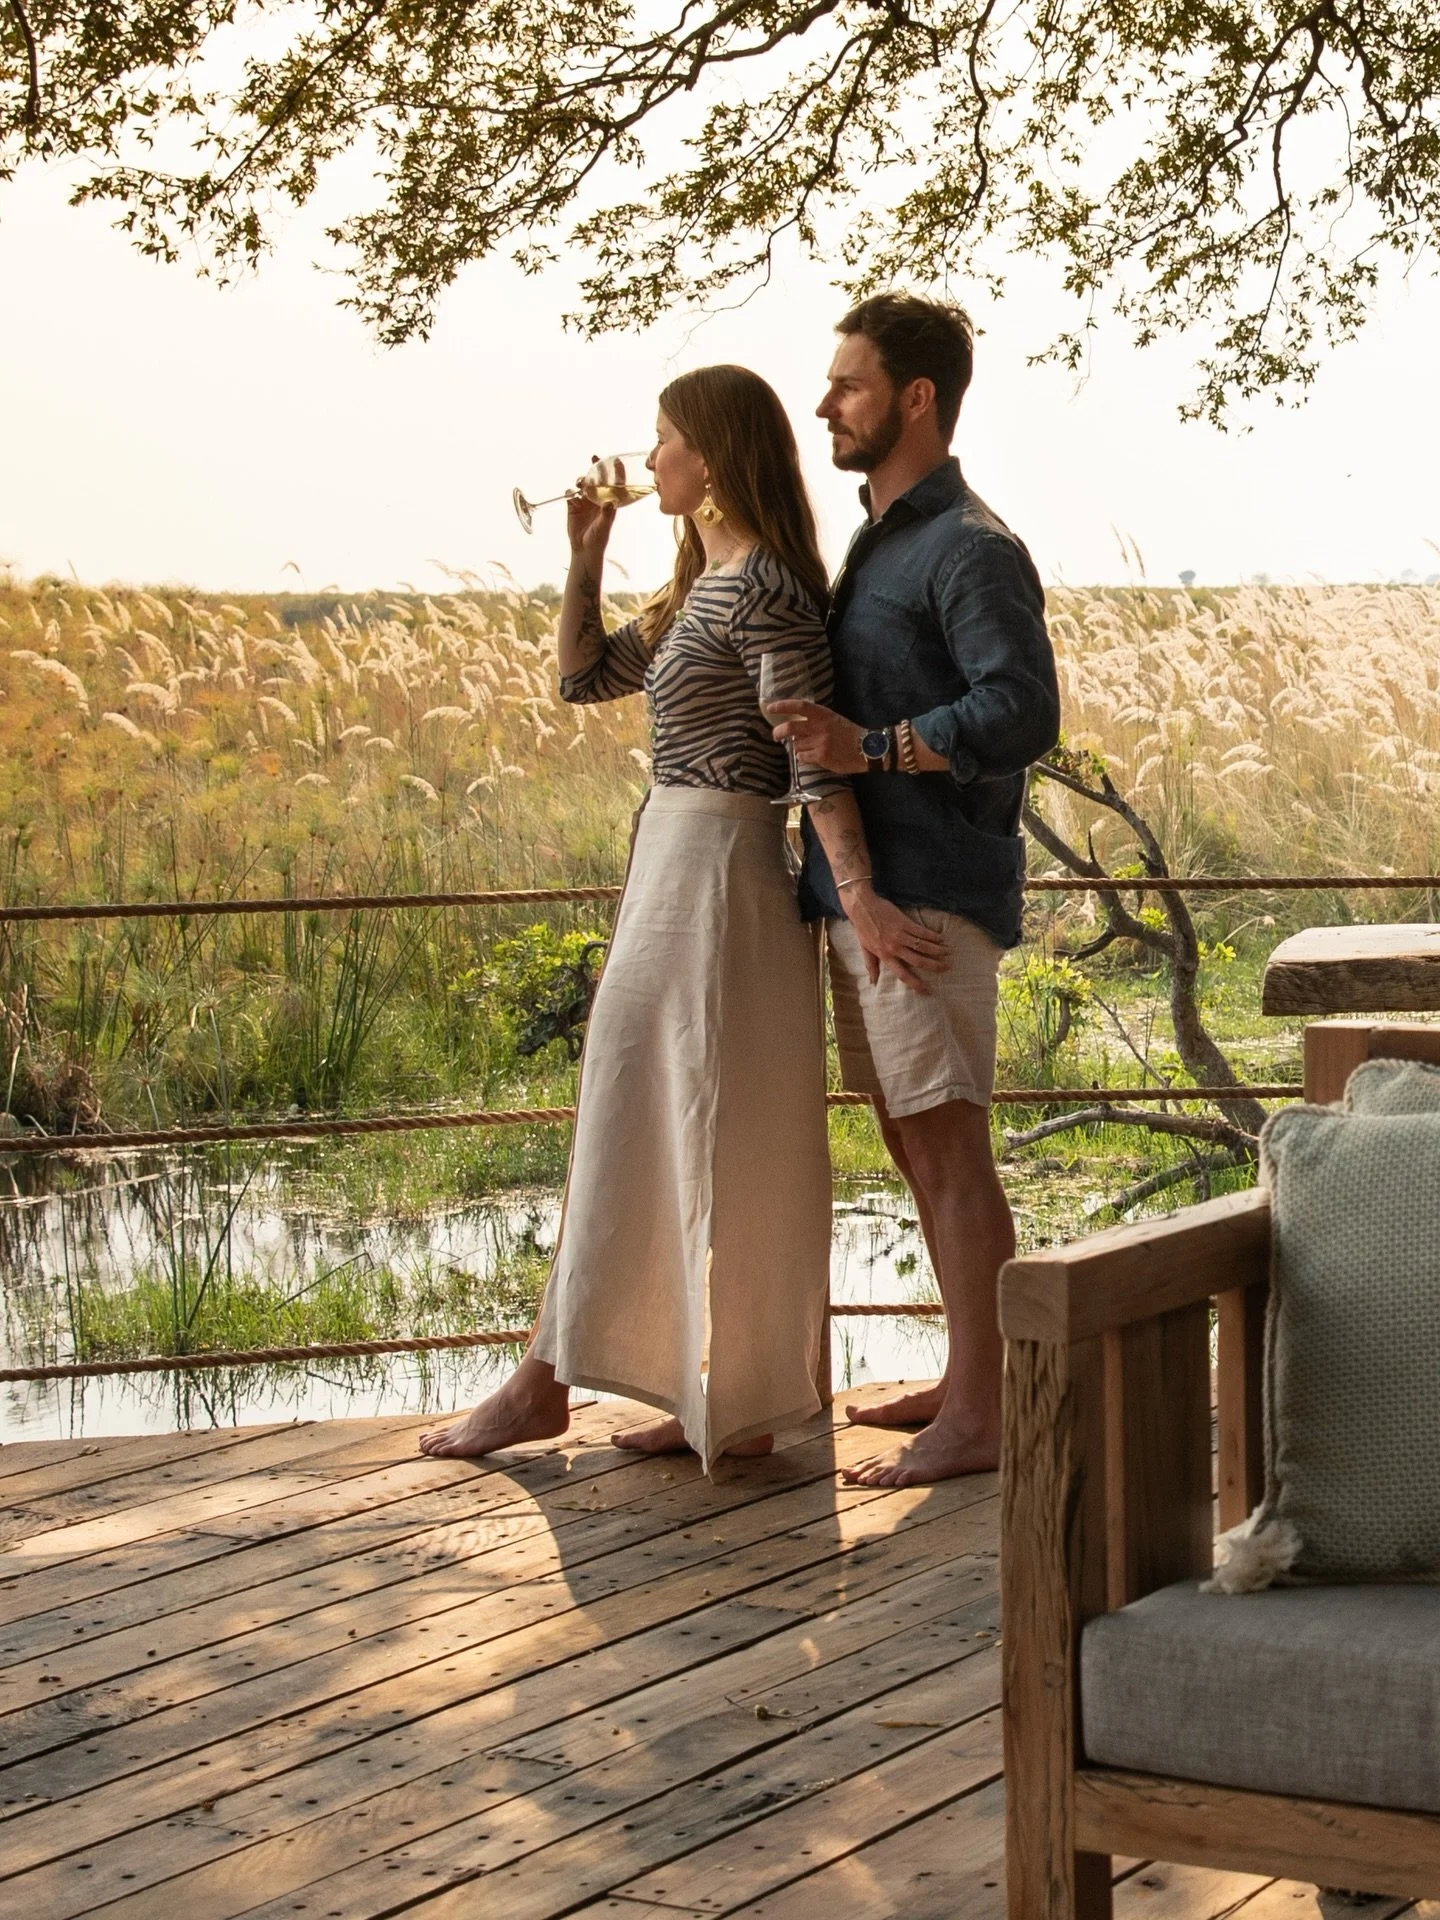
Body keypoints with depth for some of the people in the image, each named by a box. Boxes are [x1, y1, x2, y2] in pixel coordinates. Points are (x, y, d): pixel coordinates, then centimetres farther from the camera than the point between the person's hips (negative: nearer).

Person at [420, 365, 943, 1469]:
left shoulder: (762, 588, -14)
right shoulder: (703, 593, 16)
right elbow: (582, 676, 22)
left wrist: (859, 895, -26)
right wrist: (585, 553, 11)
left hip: (710, 871, -10)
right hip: (681, 869, 10)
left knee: (639, 1128, -2)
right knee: (700, 1141, 11)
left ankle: (545, 1382, 7)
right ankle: (730, 1401, 15)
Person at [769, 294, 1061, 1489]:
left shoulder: (970, 549, -11)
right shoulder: (882, 539, 18)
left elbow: (1023, 710, -23)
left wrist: (872, 749, -26)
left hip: (930, 891, -10)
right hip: (864, 889, 10)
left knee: (949, 1144, -7)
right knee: (915, 1142, 14)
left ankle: (978, 1419, -3)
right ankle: (970, 1381, 24)